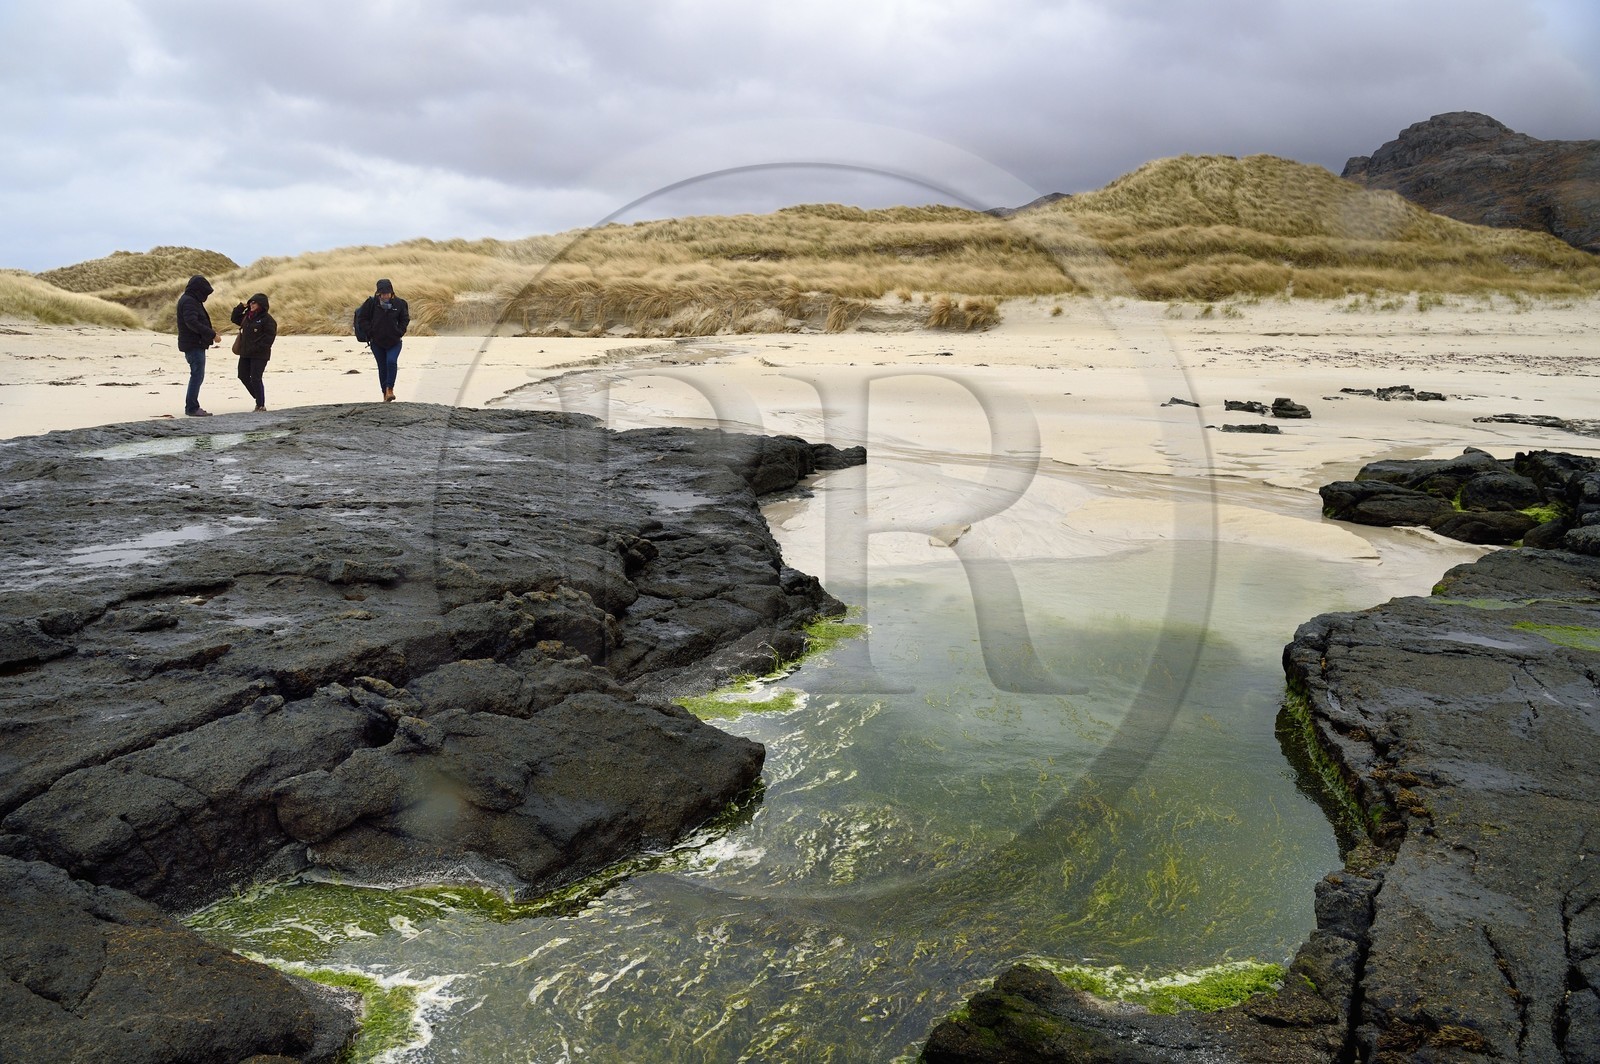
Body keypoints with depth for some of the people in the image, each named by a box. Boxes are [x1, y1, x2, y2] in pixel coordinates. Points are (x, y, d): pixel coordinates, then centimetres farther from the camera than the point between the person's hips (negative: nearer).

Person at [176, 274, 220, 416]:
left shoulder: (191, 300, 18)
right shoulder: (188, 301, -15)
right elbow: (192, 322, -27)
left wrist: (210, 332, 8)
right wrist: (212, 334, -27)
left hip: (195, 344, 11)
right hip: (194, 345, -11)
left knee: (197, 375, 15)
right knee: (197, 375, -9)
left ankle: (191, 407, 20)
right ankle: (192, 408, -6)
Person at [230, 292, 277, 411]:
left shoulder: (267, 319, -12)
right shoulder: (247, 316, 12)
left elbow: (269, 337, -16)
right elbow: (235, 319, 25)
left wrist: (256, 348, -18)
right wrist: (241, 307, 10)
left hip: (259, 355, -8)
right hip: (245, 353, 8)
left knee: (255, 379, -8)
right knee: (243, 376, 12)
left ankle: (261, 405, 3)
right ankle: (259, 398, 28)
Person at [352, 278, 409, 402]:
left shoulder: (399, 303, -4)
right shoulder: (372, 302, -7)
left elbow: (405, 319, 10)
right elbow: (362, 318, 2)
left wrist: (399, 332, -2)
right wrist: (370, 332, -7)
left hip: (394, 342, -1)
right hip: (377, 342, 1)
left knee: (391, 361, -23)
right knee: (382, 367, 6)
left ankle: (390, 389, -11)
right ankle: (385, 393, 17)